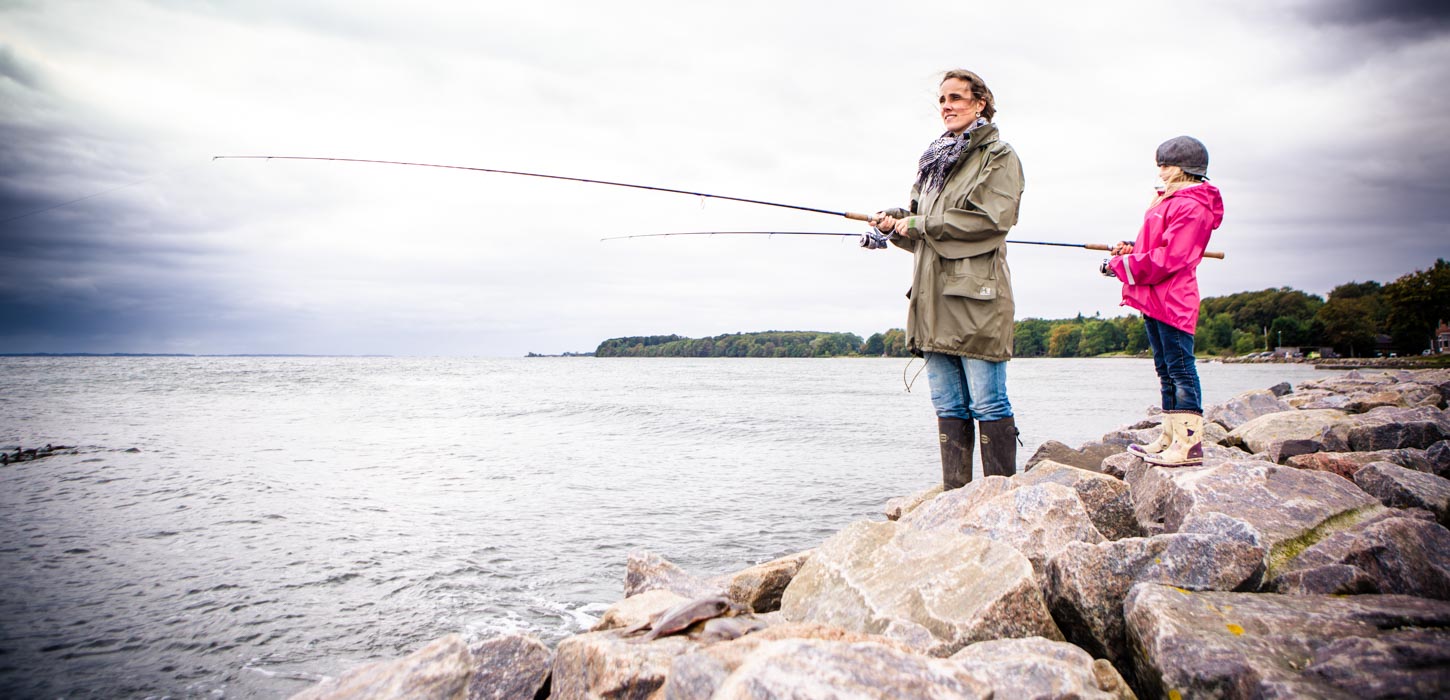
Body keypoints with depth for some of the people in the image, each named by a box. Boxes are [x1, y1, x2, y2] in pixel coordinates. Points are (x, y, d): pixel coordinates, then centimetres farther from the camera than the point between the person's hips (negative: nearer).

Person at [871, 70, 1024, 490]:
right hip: (933, 297, 7)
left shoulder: (998, 156, 3)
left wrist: (920, 224, -9)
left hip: (975, 296, -7)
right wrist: (895, 224, 2)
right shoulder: (934, 159, 23)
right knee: (947, 405, 7)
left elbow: (991, 220, -12)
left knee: (988, 404, -5)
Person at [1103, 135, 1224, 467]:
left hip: (1172, 301, -11)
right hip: (1155, 300, 11)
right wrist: (1132, 249, 7)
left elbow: (1169, 258, -21)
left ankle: (1189, 444, -8)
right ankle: (1170, 437, 20)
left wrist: (1122, 265, -13)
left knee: (1180, 370, -9)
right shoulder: (1170, 201, 21)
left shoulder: (1190, 206, -13)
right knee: (1166, 369, 13)